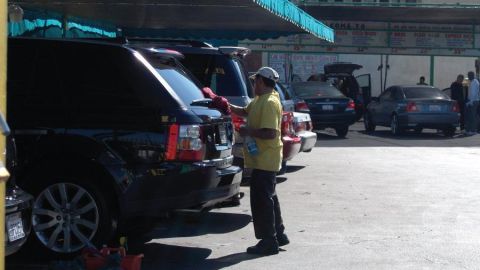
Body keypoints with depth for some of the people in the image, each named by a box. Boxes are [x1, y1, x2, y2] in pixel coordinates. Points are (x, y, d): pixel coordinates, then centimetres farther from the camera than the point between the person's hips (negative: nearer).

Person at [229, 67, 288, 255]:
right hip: (263, 160, 10)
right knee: (268, 197, 18)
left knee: (261, 199, -5)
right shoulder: (260, 100, 12)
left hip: (264, 160, -10)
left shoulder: (270, 103, -20)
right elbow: (245, 112, 28)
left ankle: (268, 242, 1)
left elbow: (270, 133, -28)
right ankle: (278, 235, 28)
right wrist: (228, 106, 15)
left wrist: (248, 132, -17)